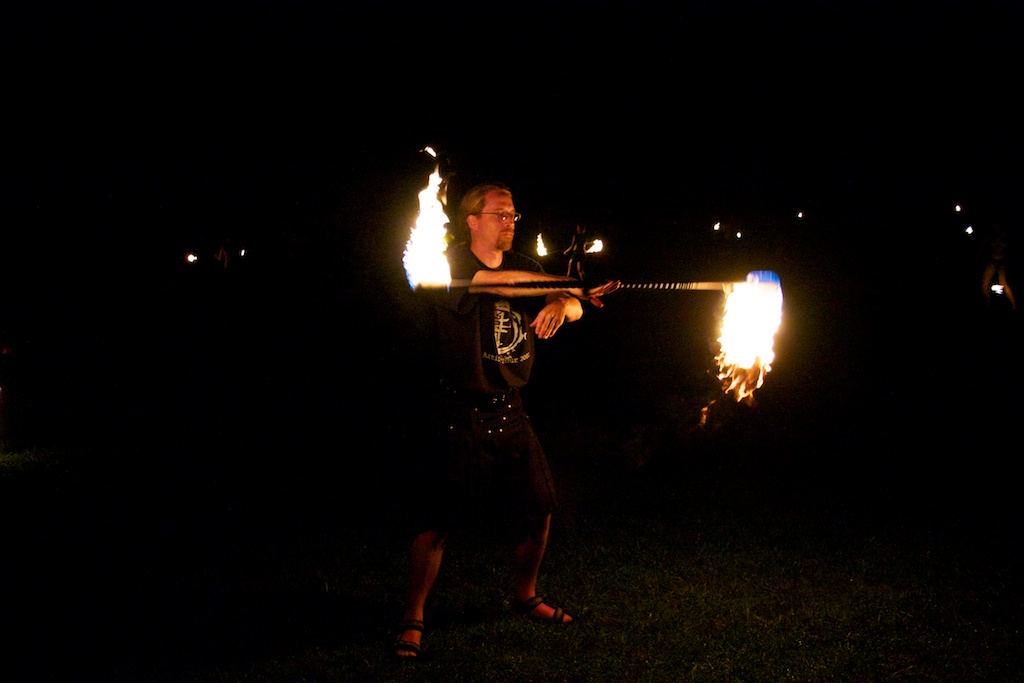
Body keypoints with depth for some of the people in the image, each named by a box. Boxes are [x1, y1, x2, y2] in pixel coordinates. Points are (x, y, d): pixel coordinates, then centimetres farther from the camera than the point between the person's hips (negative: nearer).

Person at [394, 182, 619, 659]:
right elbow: (499, 283, -25)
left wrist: (561, 306, -22)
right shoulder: (452, 265, -7)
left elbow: (574, 307, 3)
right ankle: (413, 619, 5)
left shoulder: (522, 265, 12)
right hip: (460, 416, -6)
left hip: (510, 412, 6)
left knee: (538, 508, 9)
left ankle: (525, 596, 32)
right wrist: (574, 288, -23)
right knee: (437, 517, -7)